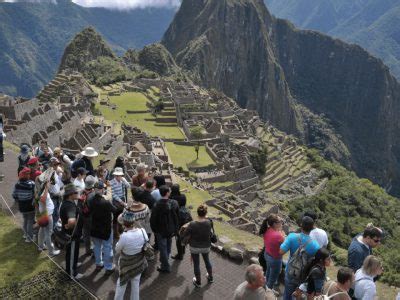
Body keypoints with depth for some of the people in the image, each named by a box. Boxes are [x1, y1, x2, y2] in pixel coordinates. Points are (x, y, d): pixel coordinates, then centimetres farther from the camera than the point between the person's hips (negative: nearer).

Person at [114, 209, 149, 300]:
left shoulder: (124, 236, -32)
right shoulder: (142, 231, -19)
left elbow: (117, 250, -15)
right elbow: (146, 242, 0)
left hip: (127, 264, -3)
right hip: (139, 263, 4)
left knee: (121, 284, 21)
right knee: (135, 284, 23)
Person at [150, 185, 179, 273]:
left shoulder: (157, 206, -26)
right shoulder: (174, 203, -15)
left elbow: (153, 220, -17)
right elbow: (177, 216, -2)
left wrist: (154, 230, -1)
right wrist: (176, 228, 13)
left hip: (161, 231, -5)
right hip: (171, 230, 5)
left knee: (163, 248, 11)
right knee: (168, 247, 24)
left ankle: (165, 267, 23)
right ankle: (165, 261, 46)